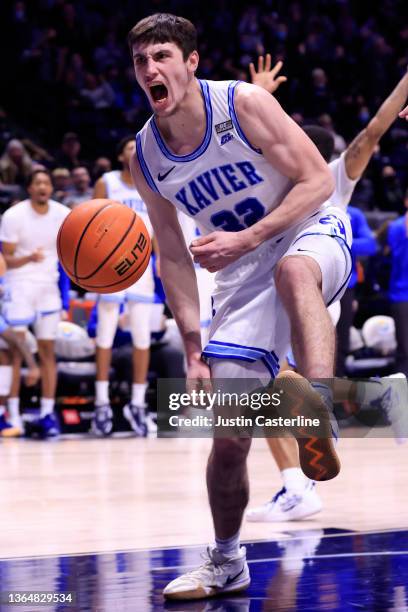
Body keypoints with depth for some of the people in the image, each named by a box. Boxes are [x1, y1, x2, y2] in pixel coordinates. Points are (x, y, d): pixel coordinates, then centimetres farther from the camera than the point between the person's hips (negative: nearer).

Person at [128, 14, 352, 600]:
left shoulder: (243, 103, -16)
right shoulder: (146, 159, -3)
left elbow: (318, 180, -15)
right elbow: (174, 257, 5)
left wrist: (245, 239, -27)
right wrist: (193, 347, -3)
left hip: (312, 231, -4)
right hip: (242, 273, 4)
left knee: (292, 270, -44)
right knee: (229, 436, 0)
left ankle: (320, 411, -61)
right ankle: (225, 564, 19)